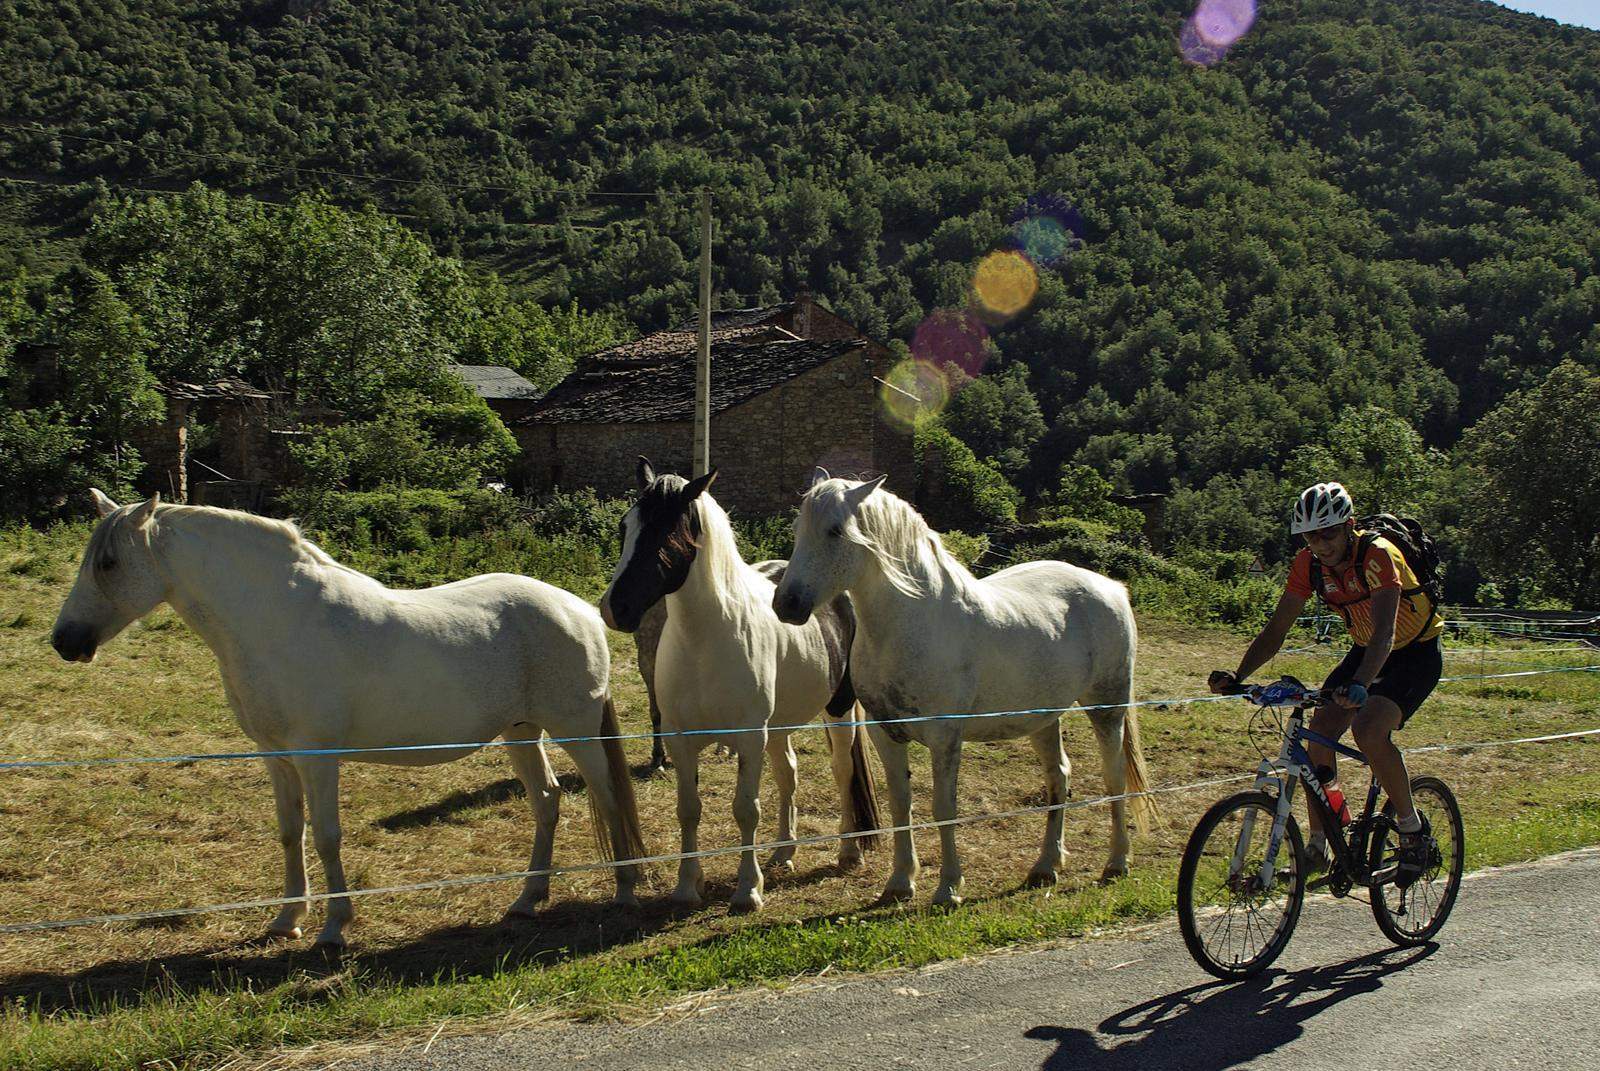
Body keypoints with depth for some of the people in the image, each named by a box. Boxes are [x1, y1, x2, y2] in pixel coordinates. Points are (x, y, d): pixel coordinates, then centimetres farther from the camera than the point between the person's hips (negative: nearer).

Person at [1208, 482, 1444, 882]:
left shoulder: (1378, 555, -30)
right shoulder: (1309, 563, -12)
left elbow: (1385, 631, -42)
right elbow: (1276, 628, -10)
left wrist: (1359, 686, -58)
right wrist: (1237, 676, -26)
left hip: (1415, 653, -6)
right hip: (1365, 651, 6)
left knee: (1369, 730, -28)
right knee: (1319, 732, -11)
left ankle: (1414, 831, -8)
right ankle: (1318, 847, 1)